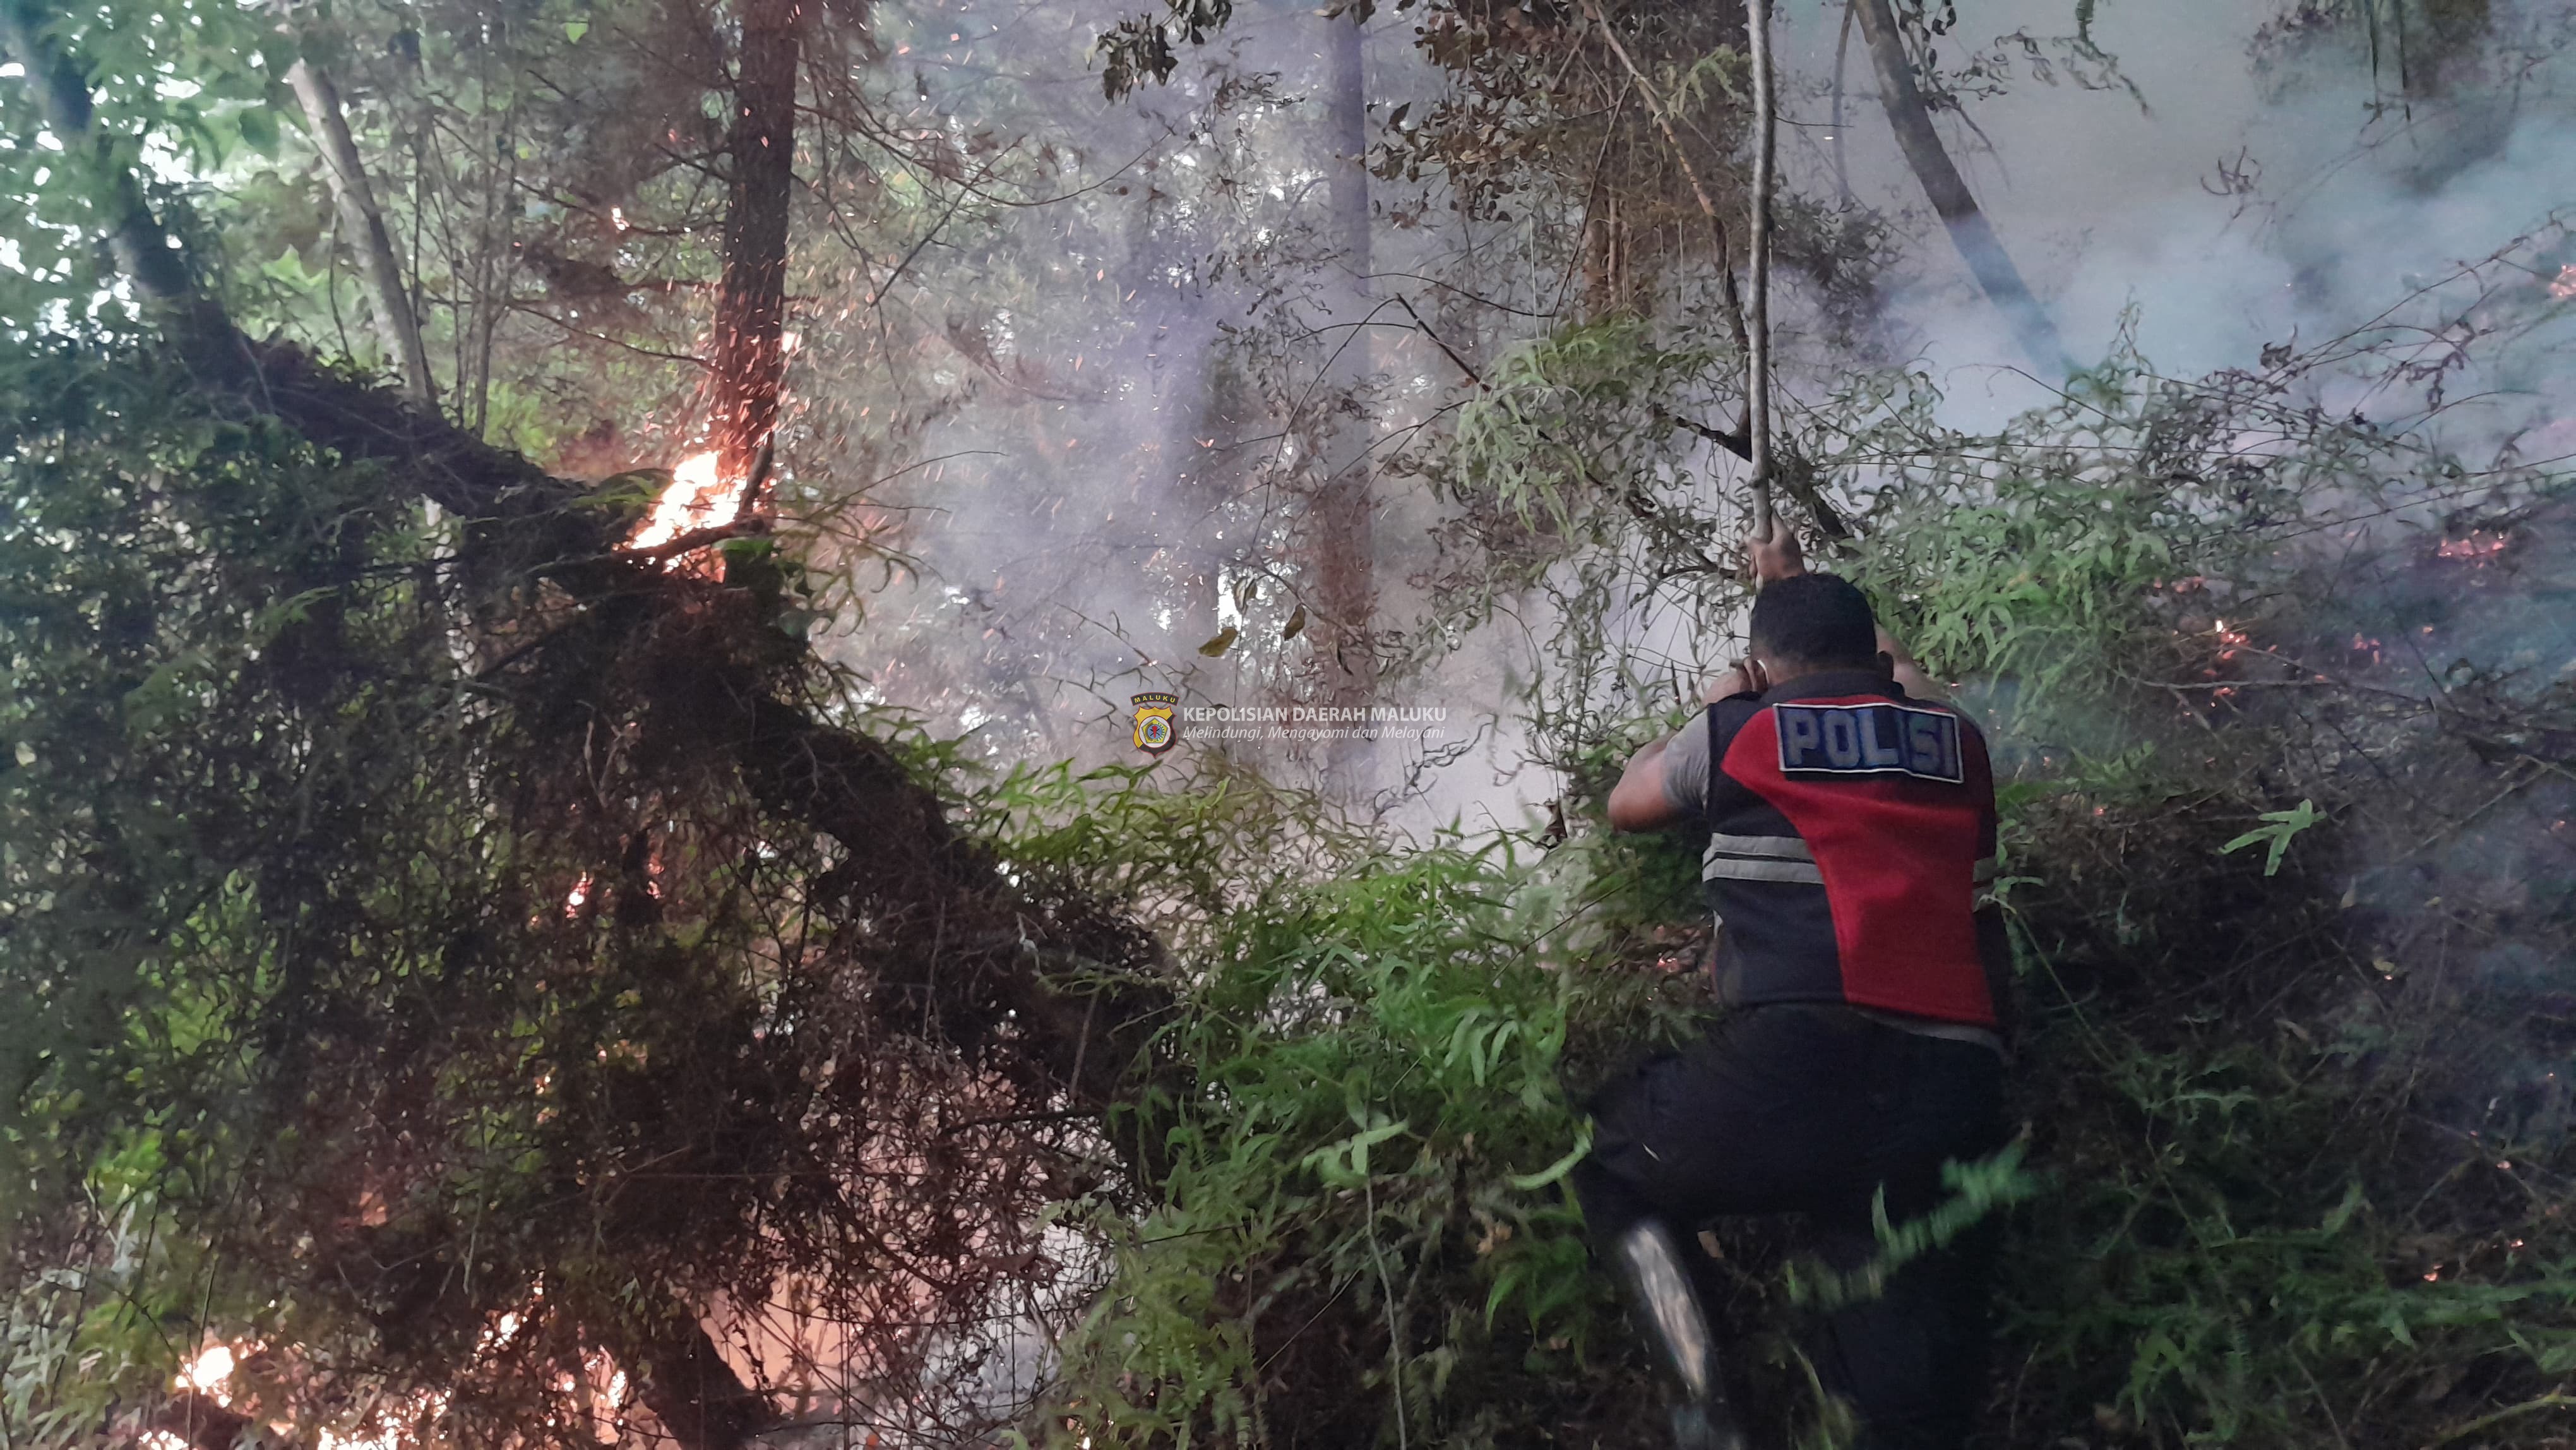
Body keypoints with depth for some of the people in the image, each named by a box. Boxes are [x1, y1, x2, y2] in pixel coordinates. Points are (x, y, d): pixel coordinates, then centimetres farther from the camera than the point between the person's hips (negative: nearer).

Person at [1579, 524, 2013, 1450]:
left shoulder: (1741, 732, 8)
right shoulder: (1957, 742, 18)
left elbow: (1627, 805, 29)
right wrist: (1798, 586, 54)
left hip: (1799, 1069, -4)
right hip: (1954, 1096, 4)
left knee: (1606, 1153, 23)